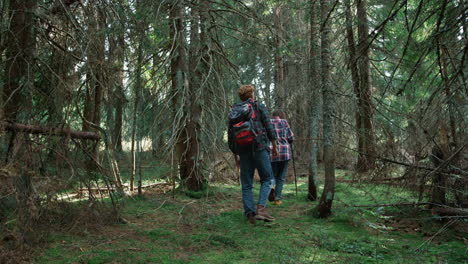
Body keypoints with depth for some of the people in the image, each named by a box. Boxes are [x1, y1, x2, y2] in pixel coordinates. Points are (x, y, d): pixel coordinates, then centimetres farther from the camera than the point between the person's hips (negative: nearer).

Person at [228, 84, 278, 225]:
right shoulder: (259, 106, 6)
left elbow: (230, 135, 15)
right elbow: (268, 127, -3)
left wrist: (235, 156, 22)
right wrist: (274, 145, 6)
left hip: (243, 150, 3)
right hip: (260, 147, -3)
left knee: (246, 184, 8)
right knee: (267, 179, 5)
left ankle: (250, 213, 0)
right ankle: (261, 208, -12)